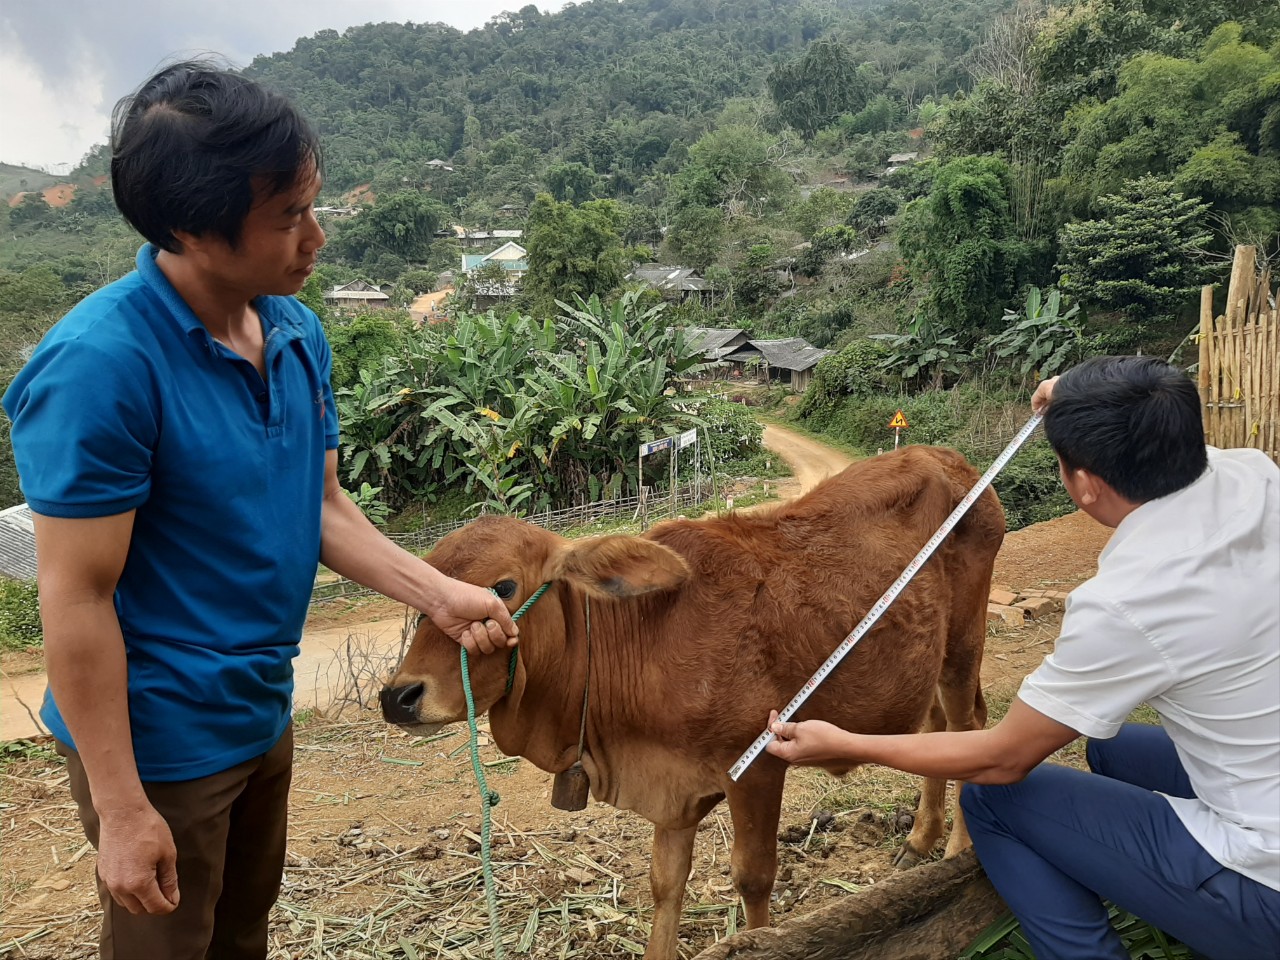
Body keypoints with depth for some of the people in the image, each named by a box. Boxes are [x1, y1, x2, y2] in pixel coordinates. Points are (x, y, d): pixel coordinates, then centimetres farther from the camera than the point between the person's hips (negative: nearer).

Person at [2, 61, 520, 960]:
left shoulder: (297, 331, -4)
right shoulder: (100, 364, -26)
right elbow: (77, 600, -22)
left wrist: (439, 594, -7)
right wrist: (121, 810, -18)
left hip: (264, 715, 7)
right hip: (158, 744, -7)